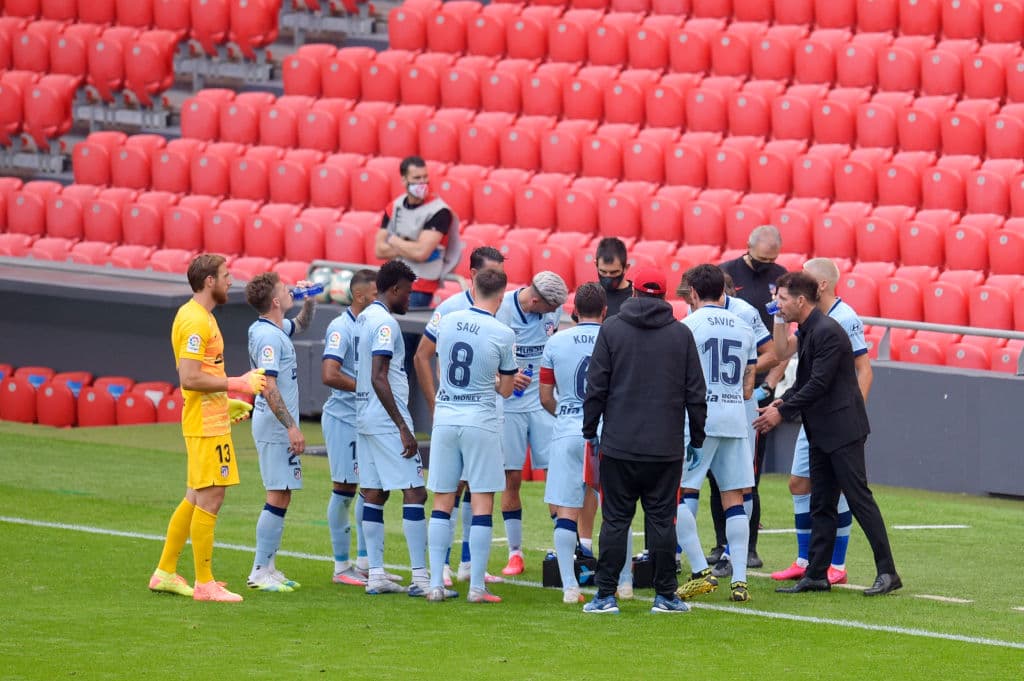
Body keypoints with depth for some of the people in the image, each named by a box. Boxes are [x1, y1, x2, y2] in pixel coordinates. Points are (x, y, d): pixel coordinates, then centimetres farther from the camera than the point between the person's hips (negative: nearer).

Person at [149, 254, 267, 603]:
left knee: (196, 498, 15)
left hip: (208, 421, 11)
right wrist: (238, 384, -20)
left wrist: (227, 400, 21)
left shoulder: (199, 317, 16)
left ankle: (166, 573, 20)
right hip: (206, 426, -11)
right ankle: (204, 583, -3)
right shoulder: (196, 320, -17)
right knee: (209, 498, -7)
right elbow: (189, 378, -24)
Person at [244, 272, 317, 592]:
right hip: (275, 425, -10)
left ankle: (267, 567, 16)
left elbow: (302, 324, 36)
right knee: (278, 497, -9)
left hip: (279, 426, 10)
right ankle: (260, 572, -8)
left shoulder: (278, 329, 12)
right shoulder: (268, 336, -18)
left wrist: (310, 301, 16)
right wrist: (291, 426, -24)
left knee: (281, 497, 13)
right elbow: (268, 387, -24)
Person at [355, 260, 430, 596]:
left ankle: (376, 575, 10)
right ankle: (420, 577, -11)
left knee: (374, 493, 10)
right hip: (387, 420, -10)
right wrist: (403, 427, -21)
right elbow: (378, 379, -21)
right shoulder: (385, 322, -14)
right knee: (414, 492, -8)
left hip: (364, 418, 10)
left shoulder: (363, 319, 15)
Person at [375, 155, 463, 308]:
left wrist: (395, 241, -4)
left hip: (420, 289, -6)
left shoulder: (438, 211, -12)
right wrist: (408, 248, -11)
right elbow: (379, 250, 3)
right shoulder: (395, 207, 7)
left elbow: (421, 253, -20)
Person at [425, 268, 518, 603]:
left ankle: (436, 583, 7)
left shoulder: (448, 321, 1)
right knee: (482, 503, 1)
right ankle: (477, 586, -1)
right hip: (480, 419, -4)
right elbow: (505, 389, 1)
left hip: (445, 416, 4)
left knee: (442, 502, 9)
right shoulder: (503, 334, -10)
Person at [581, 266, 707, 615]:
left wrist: (590, 430, 9)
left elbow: (596, 387, 0)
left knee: (615, 520, 2)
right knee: (662, 520, 5)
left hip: (619, 443, -1)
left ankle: (606, 595, 1)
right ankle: (665, 595, 6)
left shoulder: (612, 329, 0)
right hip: (666, 446, 1)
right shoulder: (681, 334, 4)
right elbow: (695, 392, 6)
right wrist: (697, 438, 14)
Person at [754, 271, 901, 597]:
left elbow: (819, 384, -21)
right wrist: (781, 402, 1)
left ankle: (887, 572, -6)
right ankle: (816, 574, 13)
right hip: (821, 433, 10)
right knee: (821, 505, 10)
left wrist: (782, 411, -15)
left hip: (842, 430, -10)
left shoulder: (827, 332, -17)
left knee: (859, 499, -8)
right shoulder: (806, 332, 14)